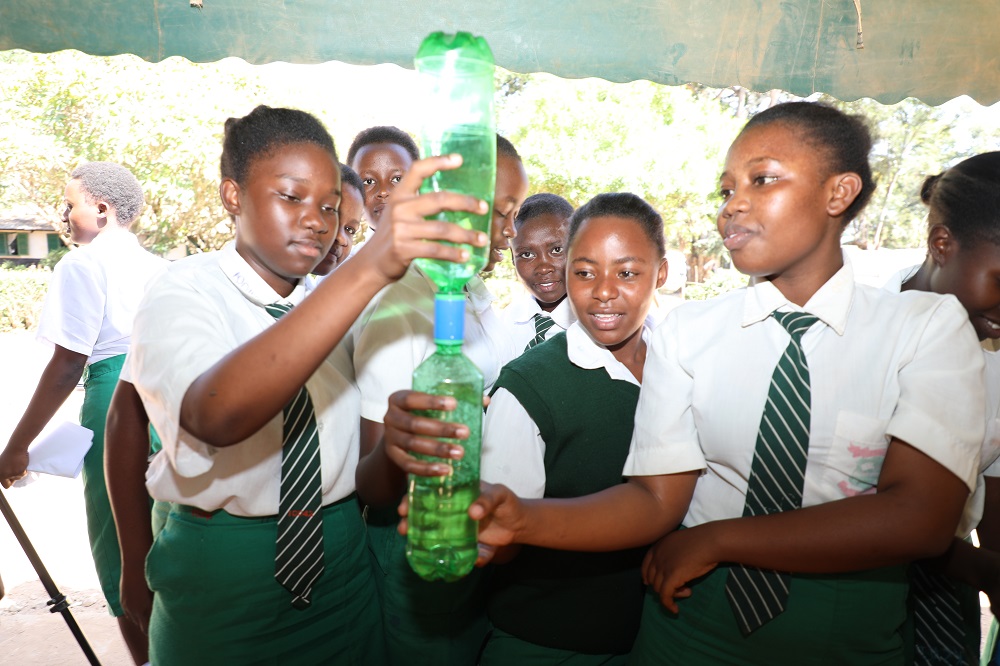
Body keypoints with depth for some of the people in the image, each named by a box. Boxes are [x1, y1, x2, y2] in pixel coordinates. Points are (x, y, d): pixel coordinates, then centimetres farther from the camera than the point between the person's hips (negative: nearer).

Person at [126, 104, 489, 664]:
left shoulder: (338, 299, 1)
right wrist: (368, 269, -47)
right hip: (221, 582, -4)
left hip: (343, 567, 5)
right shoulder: (181, 297, -14)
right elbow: (215, 416, -40)